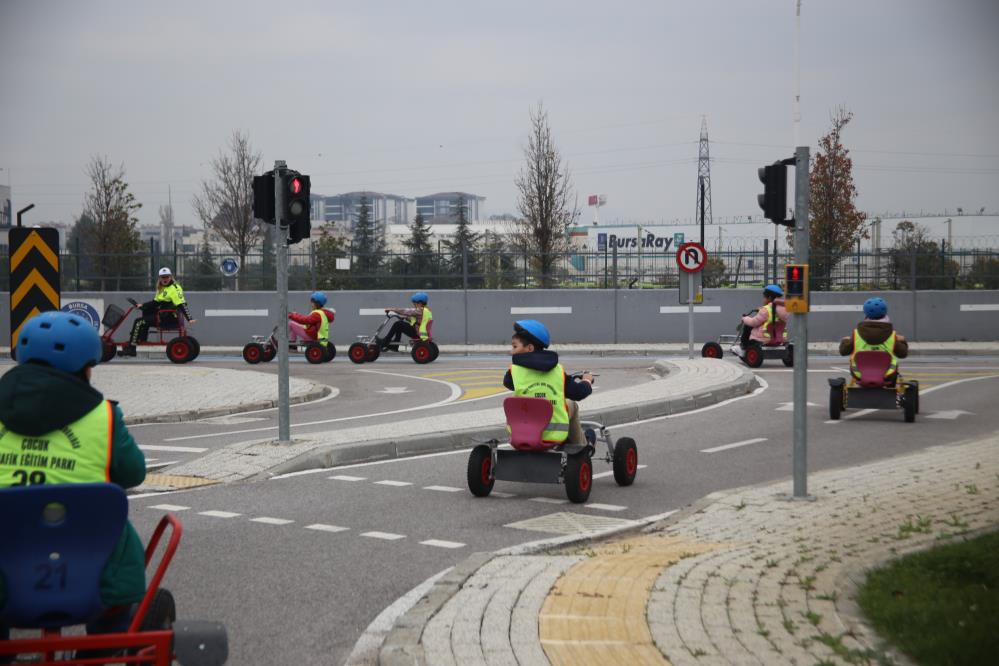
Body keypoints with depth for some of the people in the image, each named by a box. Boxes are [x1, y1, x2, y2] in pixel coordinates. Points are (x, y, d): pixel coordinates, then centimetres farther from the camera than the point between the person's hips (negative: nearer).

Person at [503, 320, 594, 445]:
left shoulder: (515, 370, -5)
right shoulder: (558, 370, -1)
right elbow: (579, 393, 6)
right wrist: (587, 381, 31)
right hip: (555, 435, 1)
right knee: (572, 404, 31)